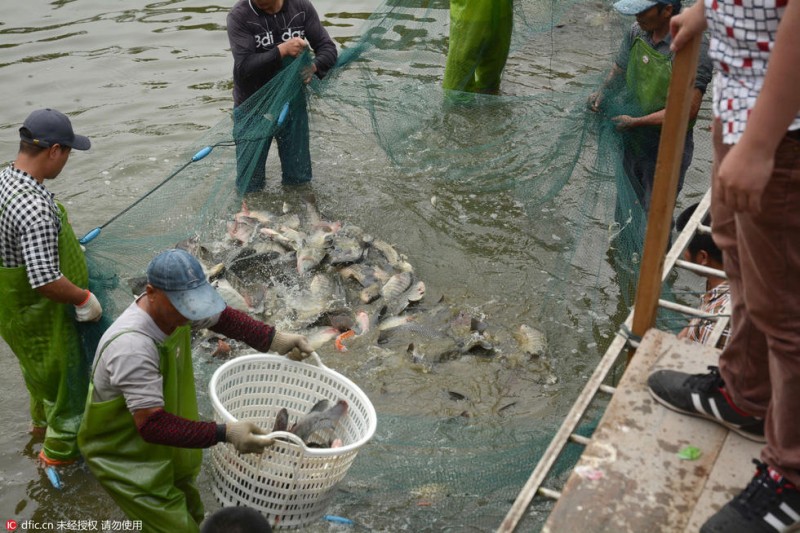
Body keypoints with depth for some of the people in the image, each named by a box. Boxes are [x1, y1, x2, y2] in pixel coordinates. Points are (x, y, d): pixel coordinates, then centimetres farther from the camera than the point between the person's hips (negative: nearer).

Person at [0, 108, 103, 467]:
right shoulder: (35, 206, -36)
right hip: (39, 314, -9)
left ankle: (42, 419, 56)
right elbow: (46, 281, -37)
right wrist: (85, 299, -21)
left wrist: (64, 247, 18)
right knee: (66, 374, 14)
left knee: (38, 366, 32)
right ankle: (60, 447, 33)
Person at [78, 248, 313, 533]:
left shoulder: (174, 305, -15)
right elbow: (152, 426, -38)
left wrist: (274, 340, -6)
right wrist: (224, 434, -42)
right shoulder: (131, 346, -38)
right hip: (122, 456, -8)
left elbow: (221, 317, 5)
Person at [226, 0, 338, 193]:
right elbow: (243, 67, -25)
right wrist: (281, 51, -37)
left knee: (299, 178, 11)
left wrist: (313, 66, -29)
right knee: (249, 184, 5)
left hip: (292, 102, 2)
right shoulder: (239, 15, -16)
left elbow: (328, 48, -7)